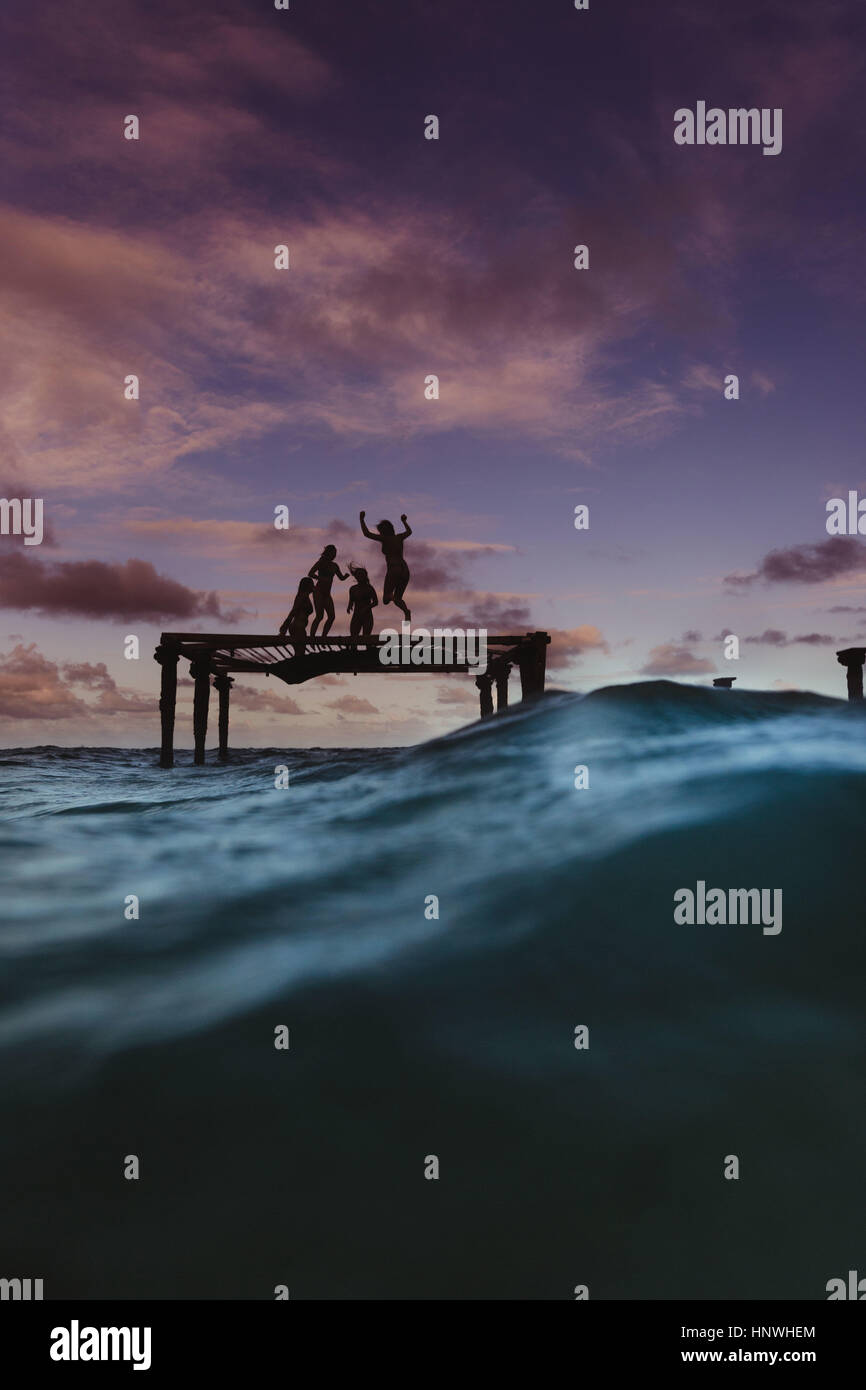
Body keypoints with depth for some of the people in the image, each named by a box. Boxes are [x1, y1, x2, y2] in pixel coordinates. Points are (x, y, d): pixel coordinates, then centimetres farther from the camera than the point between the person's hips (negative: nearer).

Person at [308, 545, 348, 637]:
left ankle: (323, 637, 2)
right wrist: (322, 579, -22)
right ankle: (311, 637, -16)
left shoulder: (334, 566, 16)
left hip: (327, 594, 7)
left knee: (331, 617, -3)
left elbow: (342, 577, 21)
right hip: (319, 592, -7)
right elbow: (310, 574, -10)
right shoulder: (321, 562, -4)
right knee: (320, 616, -17)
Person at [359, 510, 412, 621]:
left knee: (385, 600, 3)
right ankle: (406, 612, -18)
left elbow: (366, 533, -3)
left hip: (393, 570, -5)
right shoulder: (399, 537, 15)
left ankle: (390, 595, -33)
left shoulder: (384, 538, 0)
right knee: (398, 599, 13)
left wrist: (362, 519, 8)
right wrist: (404, 521, 54)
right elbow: (409, 531, 38)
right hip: (405, 570, 5)